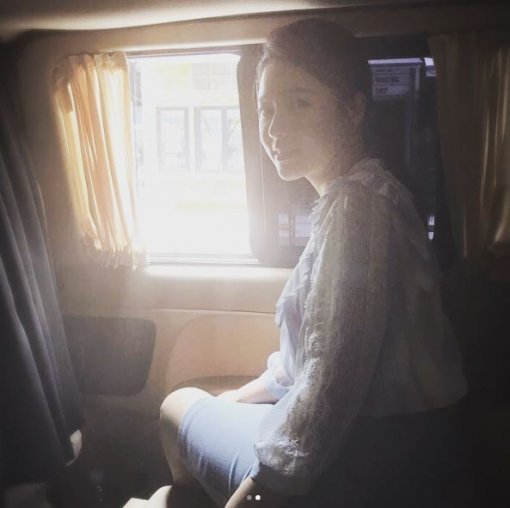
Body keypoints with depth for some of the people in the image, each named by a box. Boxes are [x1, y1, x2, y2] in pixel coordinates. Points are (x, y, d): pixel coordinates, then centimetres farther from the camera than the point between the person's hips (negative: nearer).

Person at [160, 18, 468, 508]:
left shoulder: (355, 205, -23)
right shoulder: (371, 193, 8)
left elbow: (334, 378, -27)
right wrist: (248, 393, 19)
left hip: (367, 463, -9)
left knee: (177, 408, 9)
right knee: (212, 405, 25)